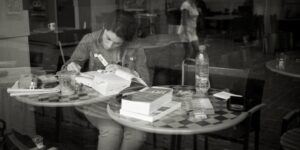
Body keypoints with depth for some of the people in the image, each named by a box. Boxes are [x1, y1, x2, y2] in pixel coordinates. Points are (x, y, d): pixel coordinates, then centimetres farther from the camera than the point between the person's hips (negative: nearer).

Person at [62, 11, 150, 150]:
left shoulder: (135, 47, -4)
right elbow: (71, 64, 6)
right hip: (96, 99, -1)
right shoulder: (90, 40, -6)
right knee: (112, 130, -32)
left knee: (138, 133, -27)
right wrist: (71, 67, -18)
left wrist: (125, 70, -21)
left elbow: (145, 80, -3)